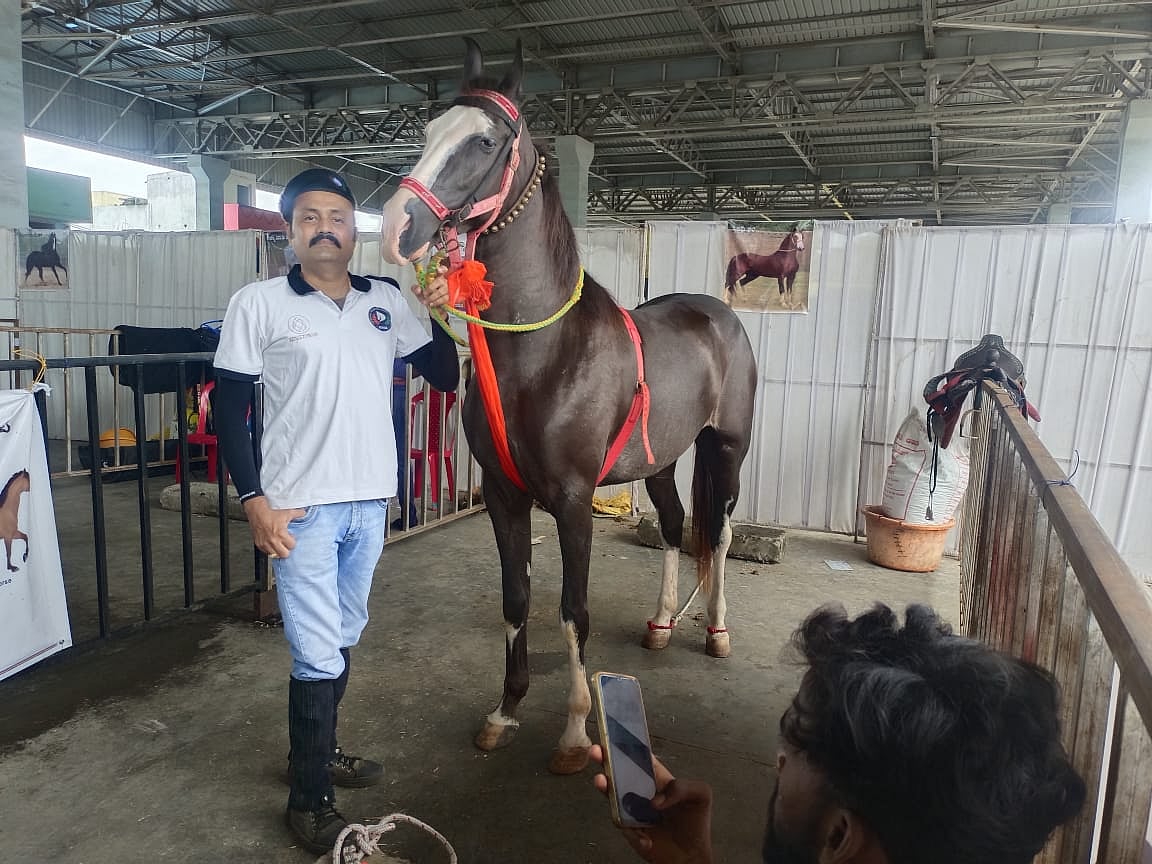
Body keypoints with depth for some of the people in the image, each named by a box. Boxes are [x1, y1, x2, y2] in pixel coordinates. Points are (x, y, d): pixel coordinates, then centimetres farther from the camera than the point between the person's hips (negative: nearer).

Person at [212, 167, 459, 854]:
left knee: (344, 638, 19)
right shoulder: (259, 304, -4)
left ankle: (316, 750, 41)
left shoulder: (388, 301, 5)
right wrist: (254, 500, -12)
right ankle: (310, 799, 21)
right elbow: (230, 409, -5)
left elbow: (446, 377, 8)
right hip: (300, 507, -4)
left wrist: (442, 315, -8)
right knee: (320, 656, 1)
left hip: (370, 502, 5)